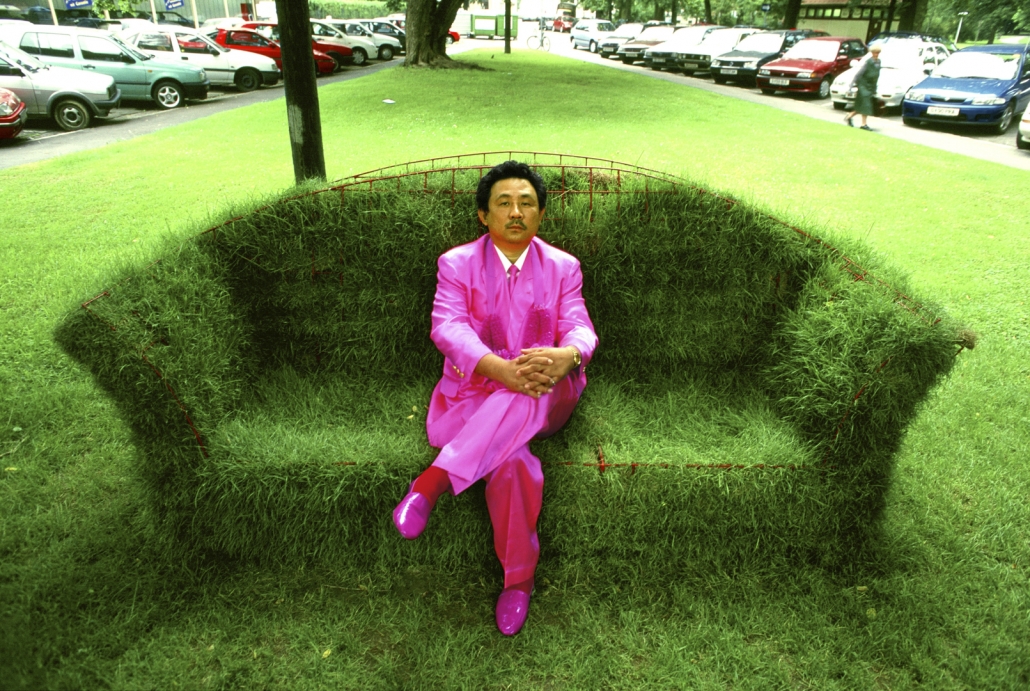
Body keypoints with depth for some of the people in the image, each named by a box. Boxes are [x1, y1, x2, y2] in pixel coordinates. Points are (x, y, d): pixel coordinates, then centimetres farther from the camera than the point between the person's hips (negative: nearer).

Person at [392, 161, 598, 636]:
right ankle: (518, 579, -25)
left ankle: (433, 481, -42)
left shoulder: (563, 267, 11)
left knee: (529, 394, -39)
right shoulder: (457, 264, 5)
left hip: (545, 399, 1)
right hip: (473, 394, -1)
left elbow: (580, 329, -3)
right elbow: (446, 327, -13)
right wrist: (500, 368, -35)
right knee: (513, 463, -37)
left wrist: (566, 356, -33)